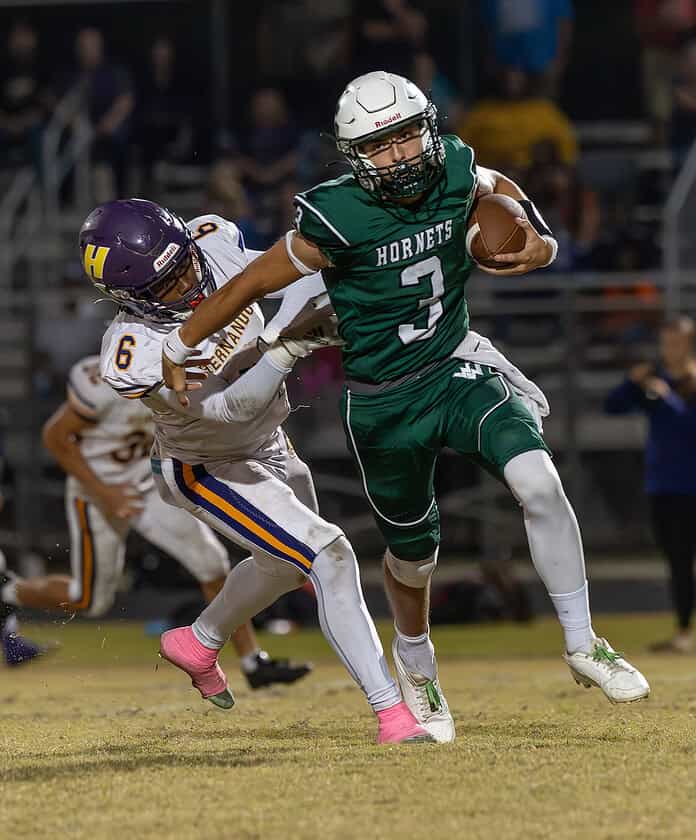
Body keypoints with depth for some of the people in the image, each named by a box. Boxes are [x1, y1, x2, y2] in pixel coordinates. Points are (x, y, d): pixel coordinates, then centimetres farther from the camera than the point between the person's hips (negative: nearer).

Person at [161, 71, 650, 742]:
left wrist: (536, 242, -2)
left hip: (459, 369, 2)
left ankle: (581, 645, -8)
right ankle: (416, 667, 46)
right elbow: (251, 284, -11)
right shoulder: (338, 218, -22)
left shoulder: (454, 171, -9)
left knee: (538, 483, -23)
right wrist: (178, 347, -4)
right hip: (385, 403, -2)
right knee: (413, 552, 13)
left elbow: (501, 189, 16)